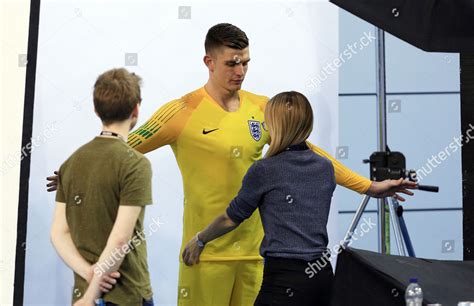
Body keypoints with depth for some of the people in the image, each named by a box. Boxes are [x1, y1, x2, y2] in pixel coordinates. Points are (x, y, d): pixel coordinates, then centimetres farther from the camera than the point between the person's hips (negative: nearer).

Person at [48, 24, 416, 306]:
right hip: (207, 252, -4)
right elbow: (124, 149, -2)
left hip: (255, 248, 4)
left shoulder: (262, 109, 6)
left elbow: (307, 152, 10)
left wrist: (367, 186, 9)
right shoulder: (182, 112, -8)